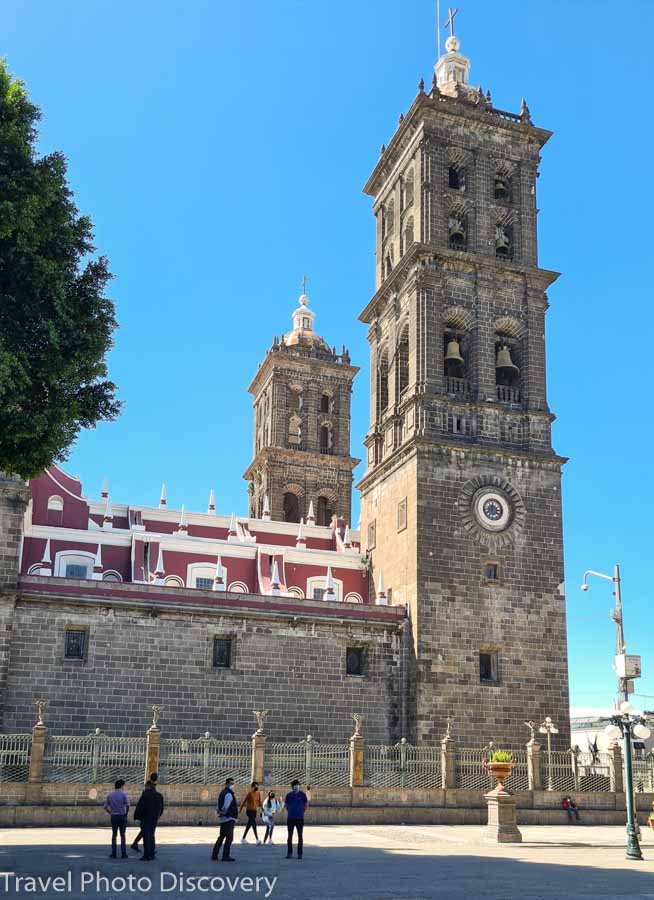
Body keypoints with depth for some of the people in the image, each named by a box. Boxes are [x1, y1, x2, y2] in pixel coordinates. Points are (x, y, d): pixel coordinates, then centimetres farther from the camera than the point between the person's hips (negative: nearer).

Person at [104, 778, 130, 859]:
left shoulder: (110, 794, 5)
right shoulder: (123, 794, -6)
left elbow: (106, 806, 3)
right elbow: (127, 805, -17)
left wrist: (110, 813, 12)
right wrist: (126, 813, -3)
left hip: (113, 816, 2)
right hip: (122, 816, -2)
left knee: (114, 835, 14)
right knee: (122, 835, 8)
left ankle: (113, 853, 11)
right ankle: (123, 853, 6)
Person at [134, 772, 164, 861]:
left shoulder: (144, 796, -14)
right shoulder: (159, 796, 2)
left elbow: (139, 807, -13)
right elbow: (161, 808, 10)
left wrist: (136, 816, 0)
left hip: (145, 819, -5)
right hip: (154, 819, 5)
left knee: (146, 836, -1)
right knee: (151, 835, 16)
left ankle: (146, 855, -2)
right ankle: (152, 854, 18)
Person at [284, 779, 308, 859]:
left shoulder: (302, 795, -2)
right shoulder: (289, 795, 0)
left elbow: (305, 805, 7)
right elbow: (286, 805, 12)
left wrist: (301, 813, 7)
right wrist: (291, 812, 10)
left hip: (300, 818, -1)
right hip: (290, 818, 1)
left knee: (300, 836, 1)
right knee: (290, 835, 5)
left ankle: (300, 853, 7)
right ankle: (289, 853, 15)